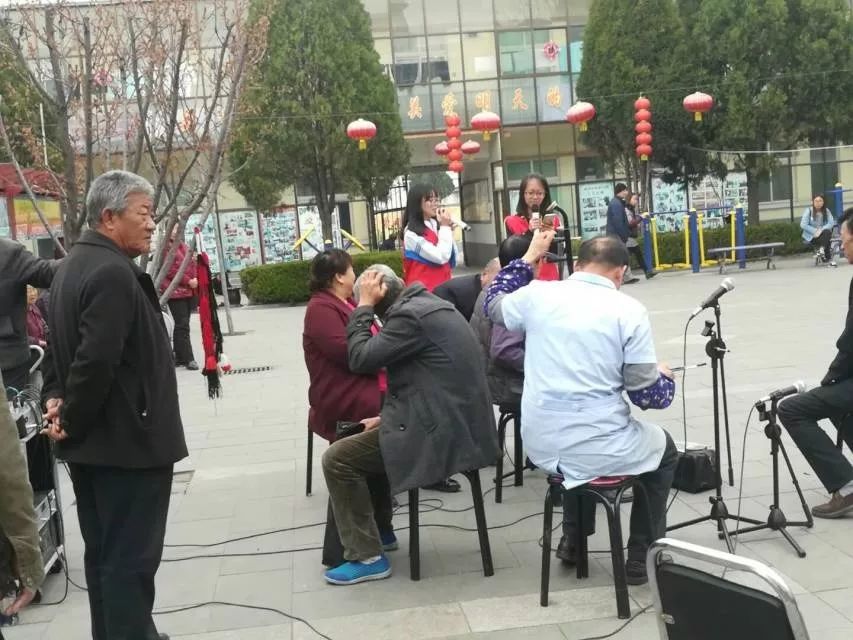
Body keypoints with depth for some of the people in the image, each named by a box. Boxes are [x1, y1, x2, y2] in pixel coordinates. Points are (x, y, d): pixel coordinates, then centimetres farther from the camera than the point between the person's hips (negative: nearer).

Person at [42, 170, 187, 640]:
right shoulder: (114, 273, -21)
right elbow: (96, 362, -29)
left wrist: (55, 398, 5)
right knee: (130, 559, -2)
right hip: (126, 441, -10)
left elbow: (59, 344, 17)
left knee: (104, 553, 19)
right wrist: (72, 420, -16)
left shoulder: (75, 264, 13)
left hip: (93, 441, 10)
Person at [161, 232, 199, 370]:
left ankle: (179, 357, 19)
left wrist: (196, 279, 2)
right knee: (182, 326, -8)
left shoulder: (183, 246, 17)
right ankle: (188, 359, -7)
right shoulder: (166, 247, -8)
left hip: (189, 291, 8)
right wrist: (188, 281, -15)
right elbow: (170, 270, -15)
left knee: (182, 325, 12)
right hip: (175, 292, -8)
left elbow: (192, 264, 21)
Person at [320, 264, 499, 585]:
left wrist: (363, 307, -8)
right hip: (453, 420, 10)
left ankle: (367, 557, 2)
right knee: (365, 440, 26)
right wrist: (389, 418, 16)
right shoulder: (426, 304, 15)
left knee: (337, 459, -4)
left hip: (441, 431, -10)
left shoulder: (409, 314, -17)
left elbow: (360, 359, -17)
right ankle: (378, 528, 35)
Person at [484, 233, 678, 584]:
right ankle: (641, 558, 28)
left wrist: (529, 257, 24)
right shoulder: (629, 310, -11)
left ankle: (574, 540, 44)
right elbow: (649, 396, -9)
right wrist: (664, 376, 14)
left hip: (541, 446, 4)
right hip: (598, 451, -4)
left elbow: (494, 305, 22)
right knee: (664, 449, 28)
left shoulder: (537, 295, -1)